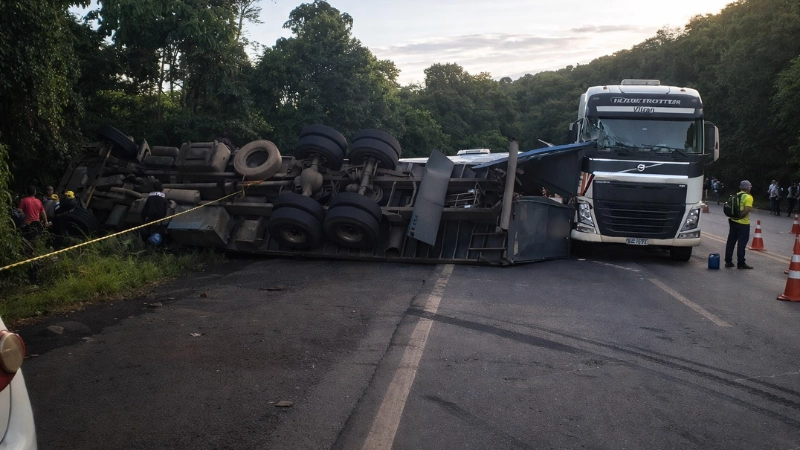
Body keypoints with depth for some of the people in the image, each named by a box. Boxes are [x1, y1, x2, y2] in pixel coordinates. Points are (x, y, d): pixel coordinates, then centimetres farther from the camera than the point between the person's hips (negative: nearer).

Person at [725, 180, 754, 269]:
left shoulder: (736, 195, 8)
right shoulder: (748, 197, -12)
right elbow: (746, 211, -22)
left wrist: (733, 217, 11)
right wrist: (738, 217, -13)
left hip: (733, 222, 7)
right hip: (743, 223, -6)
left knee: (731, 242, 10)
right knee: (741, 243, -1)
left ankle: (728, 261, 14)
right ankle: (741, 263, 4)